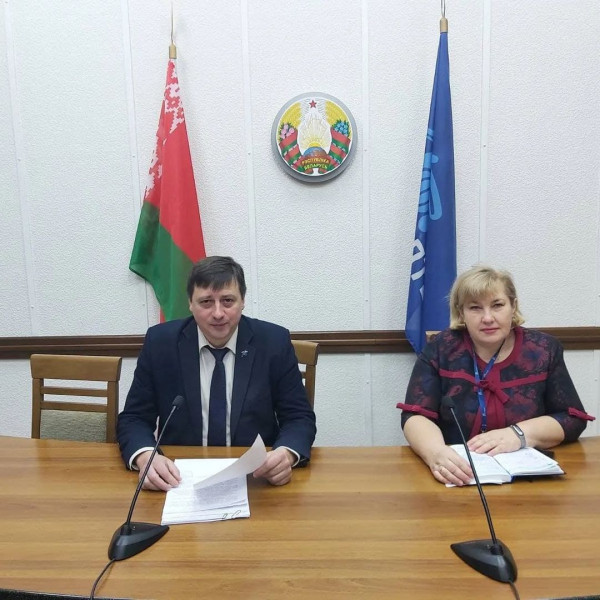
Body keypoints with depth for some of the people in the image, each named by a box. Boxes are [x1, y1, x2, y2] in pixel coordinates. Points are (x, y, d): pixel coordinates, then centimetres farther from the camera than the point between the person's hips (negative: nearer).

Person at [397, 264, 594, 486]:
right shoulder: (440, 349, -3)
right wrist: (435, 452, -31)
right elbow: (416, 416, -9)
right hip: (457, 478, -2)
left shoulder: (544, 350, 1)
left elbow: (573, 418, 2)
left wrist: (519, 434, -16)